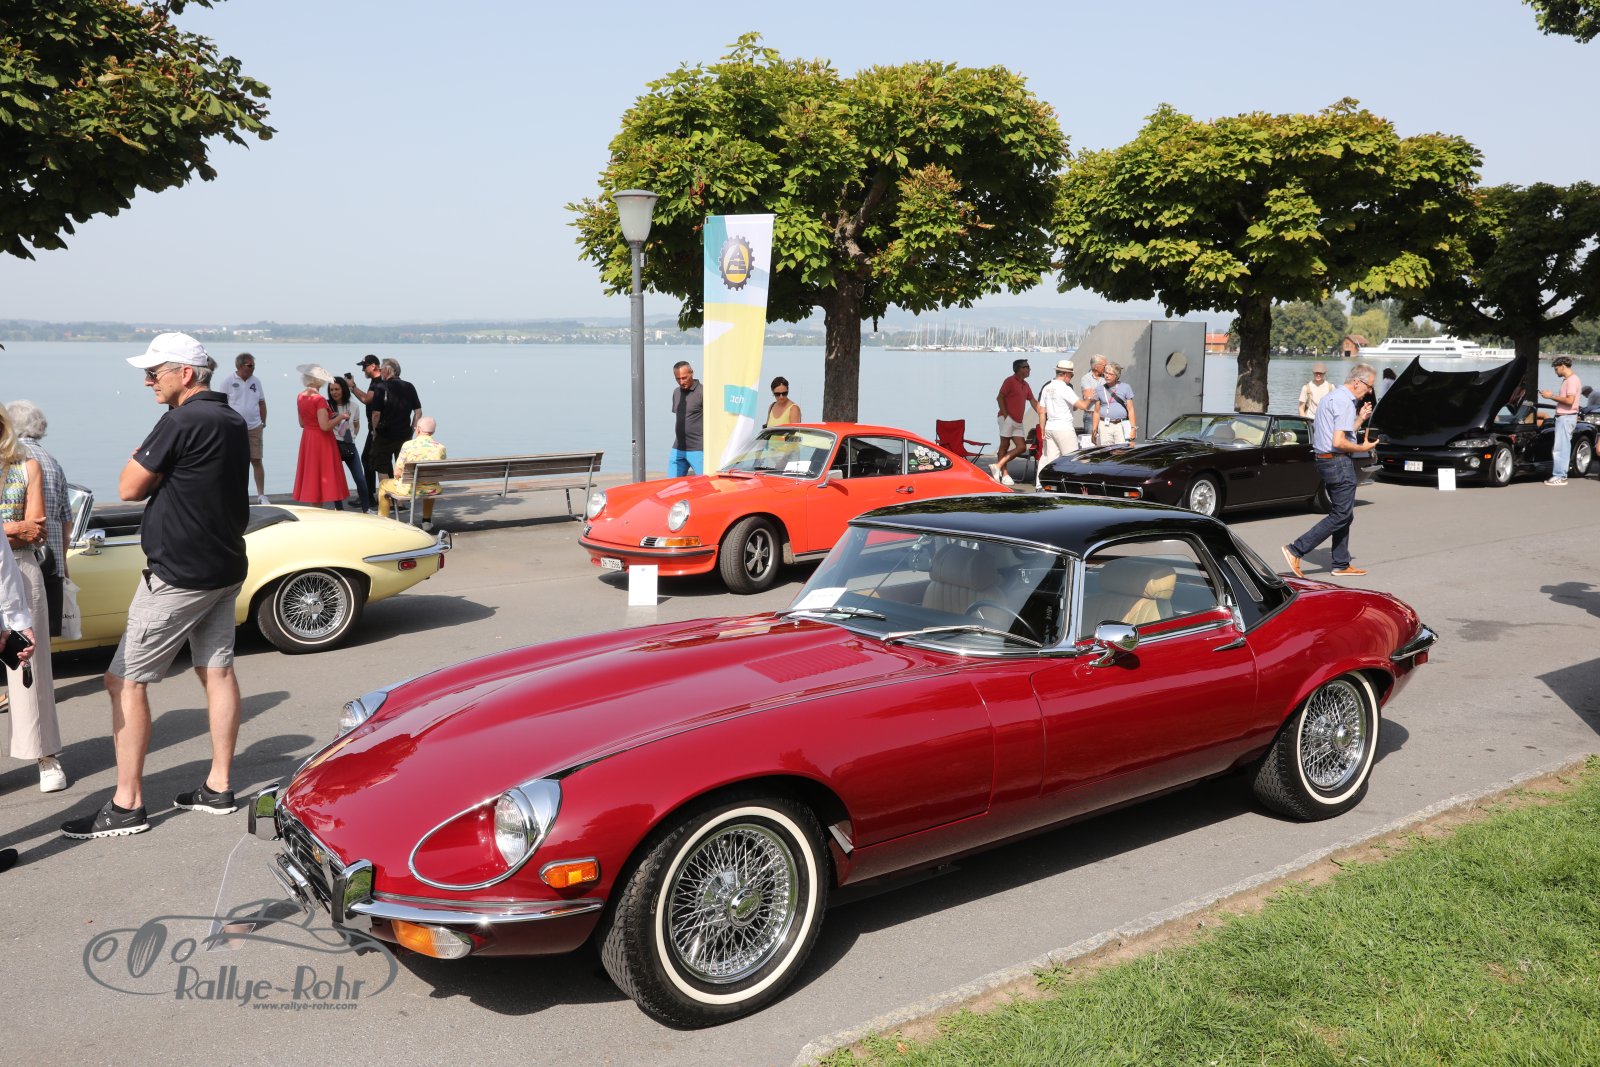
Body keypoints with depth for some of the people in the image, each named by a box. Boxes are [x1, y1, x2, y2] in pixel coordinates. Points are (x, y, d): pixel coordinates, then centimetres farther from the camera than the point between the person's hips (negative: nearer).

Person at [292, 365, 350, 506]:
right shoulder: (319, 399, -20)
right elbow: (325, 426, -25)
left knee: (312, 477, 12)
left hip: (307, 440, 8)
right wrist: (340, 417, -12)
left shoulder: (300, 397, 5)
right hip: (322, 441, -8)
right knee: (330, 477, -1)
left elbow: (302, 423, 13)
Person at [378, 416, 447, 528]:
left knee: (383, 484, 27)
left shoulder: (408, 445, -12)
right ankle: (427, 521, 42)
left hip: (407, 490, -3)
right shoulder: (441, 448, -5)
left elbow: (397, 473, -9)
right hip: (431, 491, 3)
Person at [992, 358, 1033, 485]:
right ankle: (1004, 474, -5)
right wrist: (1005, 415, -18)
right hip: (1007, 419, -8)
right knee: (1005, 445, -6)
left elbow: (1033, 401, 20)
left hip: (1017, 422, 8)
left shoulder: (1025, 385, 19)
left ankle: (998, 466, 1)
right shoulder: (1010, 380, -4)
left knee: (1022, 447, -1)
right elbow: (999, 398, -11)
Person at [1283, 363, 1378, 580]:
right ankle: (1296, 550, -11)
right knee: (1342, 515, -6)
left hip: (1325, 461, 11)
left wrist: (1360, 418, 18)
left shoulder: (1332, 397, 17)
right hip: (1338, 462, -11)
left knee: (1344, 514, 16)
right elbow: (1339, 442, -23)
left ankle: (1341, 564, 19)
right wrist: (1363, 448, -9)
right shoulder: (1344, 402, -15)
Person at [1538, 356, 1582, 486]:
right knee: (1563, 447, 12)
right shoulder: (1567, 380, 17)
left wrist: (1552, 396, -15)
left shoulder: (1572, 380, -14)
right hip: (1563, 417, 10)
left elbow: (1569, 400, -22)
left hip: (1566, 417, -10)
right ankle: (1561, 475, 17)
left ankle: (1559, 477, -8)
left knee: (1559, 448, -10)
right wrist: (1550, 395, 10)